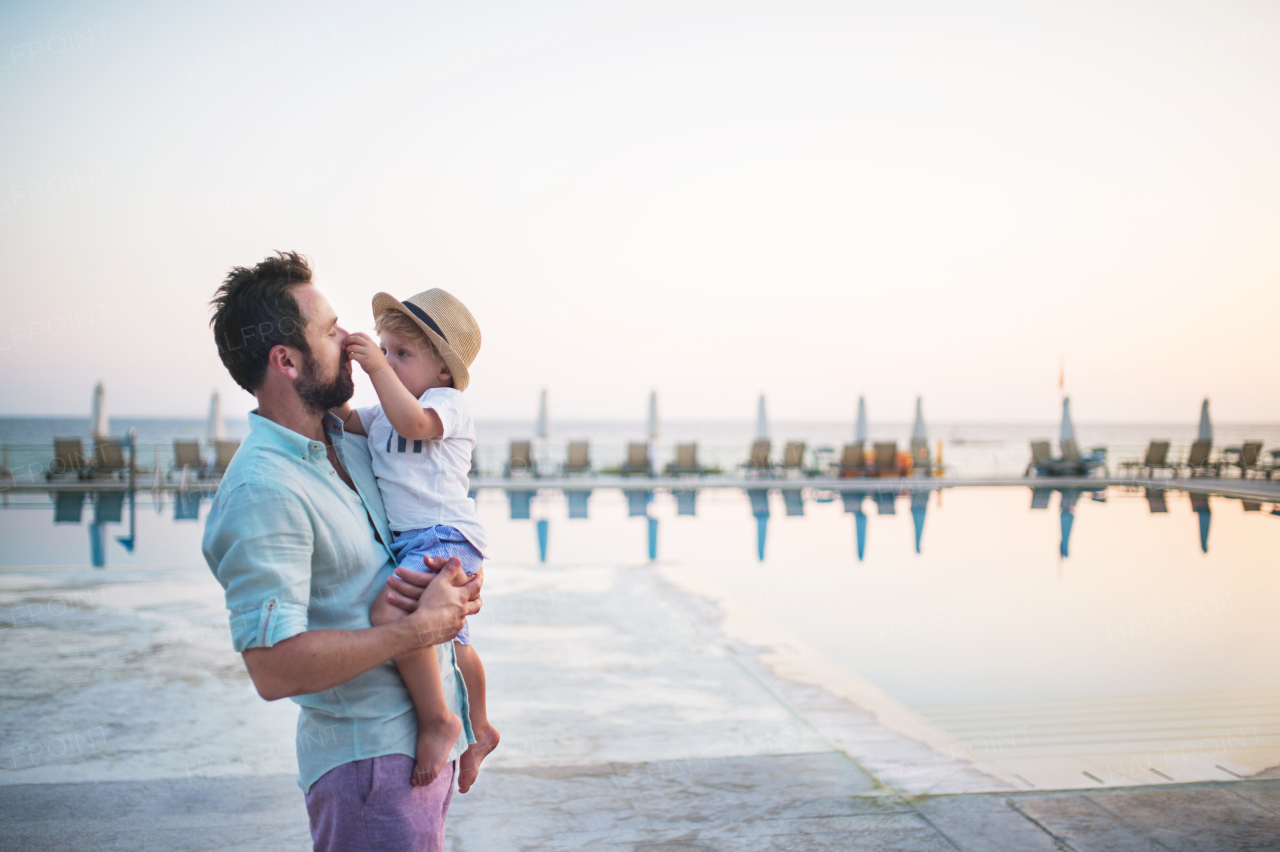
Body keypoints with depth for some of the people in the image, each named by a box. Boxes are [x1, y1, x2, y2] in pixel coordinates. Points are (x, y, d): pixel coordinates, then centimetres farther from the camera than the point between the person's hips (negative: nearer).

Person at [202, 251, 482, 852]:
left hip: (427, 737, 9)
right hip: (370, 758, -8)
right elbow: (274, 668, -27)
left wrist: (455, 580, -5)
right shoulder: (262, 490, -22)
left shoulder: (350, 443, 6)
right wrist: (421, 627, -21)